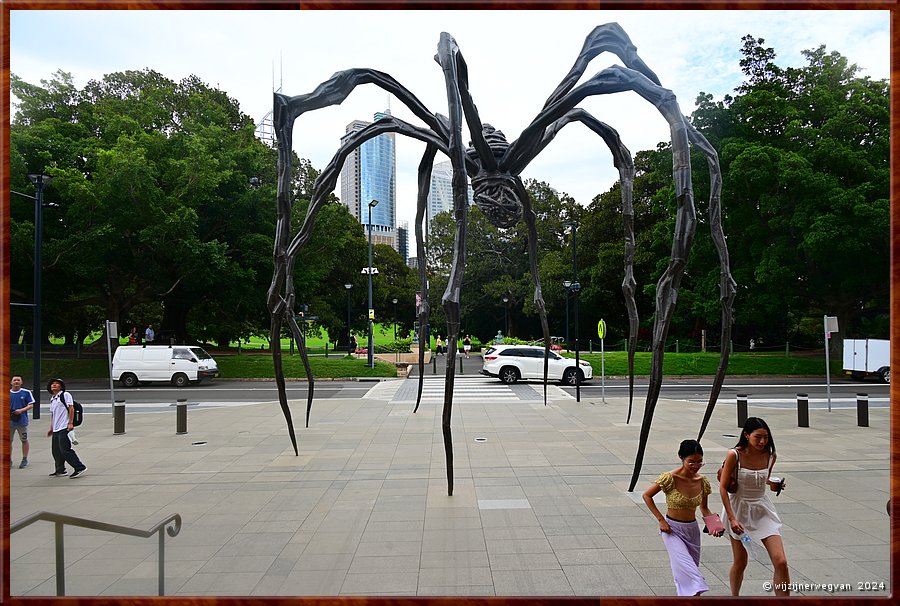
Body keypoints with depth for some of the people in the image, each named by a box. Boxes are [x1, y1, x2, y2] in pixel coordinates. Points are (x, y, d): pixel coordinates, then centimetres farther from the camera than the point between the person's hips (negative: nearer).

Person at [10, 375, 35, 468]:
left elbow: (31, 405, -1)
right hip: (10, 421, 2)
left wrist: (21, 410, -17)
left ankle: (24, 460, 15)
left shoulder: (26, 392, -2)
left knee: (24, 440, 5)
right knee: (9, 440, 6)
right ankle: (9, 460, 18)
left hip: (22, 420, -2)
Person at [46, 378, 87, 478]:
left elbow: (71, 409, -11)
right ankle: (60, 470, 22)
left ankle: (80, 467, -7)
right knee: (56, 450, 10)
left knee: (65, 450, -12)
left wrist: (70, 423, -18)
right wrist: (51, 428, 24)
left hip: (64, 428, -8)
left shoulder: (65, 395, -4)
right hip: (56, 429, 8)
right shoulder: (52, 399, 20)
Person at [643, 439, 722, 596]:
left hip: (692, 529, 5)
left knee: (690, 570, 14)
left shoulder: (703, 482, -4)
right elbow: (647, 495, -9)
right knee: (687, 567, -20)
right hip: (672, 529, -5)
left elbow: (704, 508, 12)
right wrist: (661, 520, -14)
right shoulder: (670, 478, -19)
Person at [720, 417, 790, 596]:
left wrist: (774, 485, -3)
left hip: (762, 510, 3)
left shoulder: (770, 456, -6)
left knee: (781, 562, -8)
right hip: (739, 510, -3)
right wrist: (732, 518, -18)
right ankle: (734, 598, 34)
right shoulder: (734, 455, -18)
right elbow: (723, 488, -15)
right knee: (740, 563, 10)